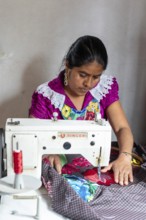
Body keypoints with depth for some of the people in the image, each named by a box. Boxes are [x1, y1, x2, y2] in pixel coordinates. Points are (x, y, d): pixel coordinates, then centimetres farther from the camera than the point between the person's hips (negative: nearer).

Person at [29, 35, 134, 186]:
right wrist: (48, 153, -35)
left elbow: (122, 128, -7)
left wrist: (124, 157, -27)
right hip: (60, 170, -2)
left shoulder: (106, 87, -4)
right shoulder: (46, 95, -12)